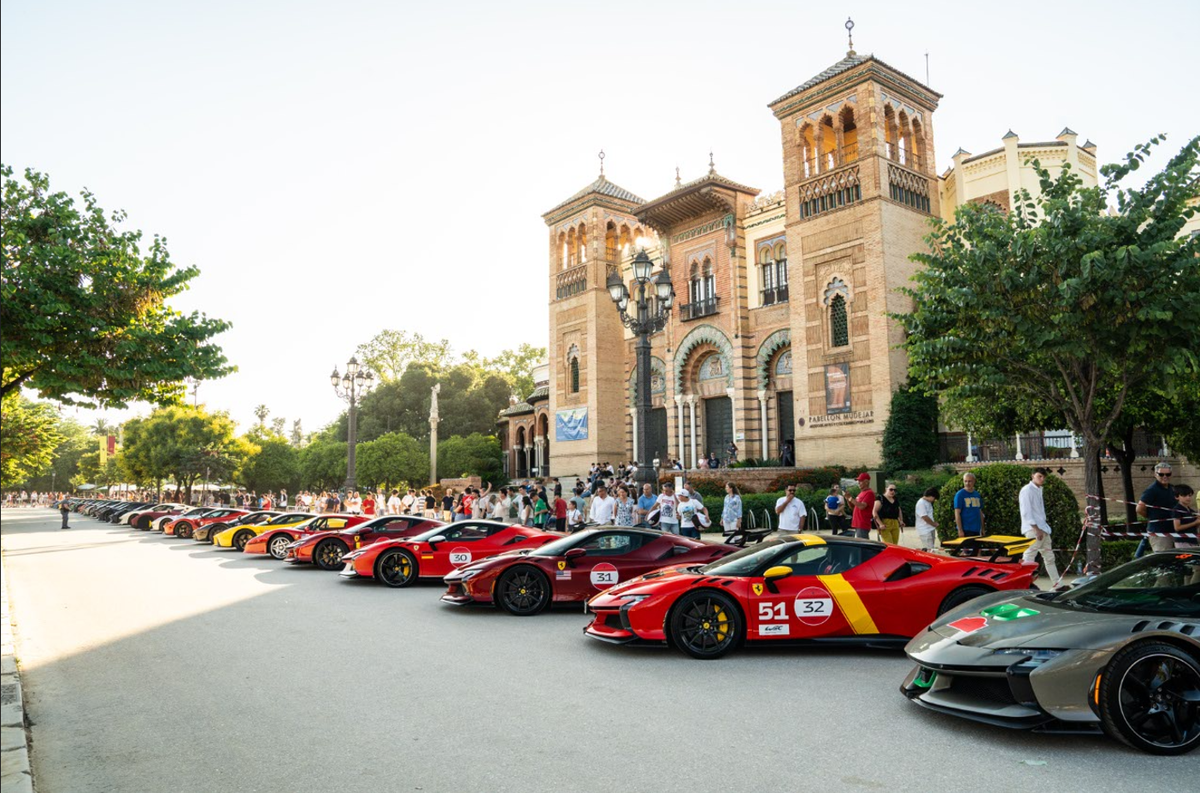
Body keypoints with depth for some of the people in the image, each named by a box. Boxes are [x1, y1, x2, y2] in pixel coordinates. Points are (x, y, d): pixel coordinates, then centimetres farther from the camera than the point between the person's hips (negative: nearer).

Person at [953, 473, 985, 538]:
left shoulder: (978, 495, 11)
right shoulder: (959, 495, -7)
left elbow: (980, 512, 17)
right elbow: (957, 513, -11)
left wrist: (982, 529, 13)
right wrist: (960, 530, -16)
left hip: (977, 530, 6)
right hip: (965, 530, -6)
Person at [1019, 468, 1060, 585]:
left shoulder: (1038, 490, 18)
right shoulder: (1027, 490, -9)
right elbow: (1026, 512, -16)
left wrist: (1044, 524, 12)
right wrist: (1036, 529, -20)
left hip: (1042, 528, 10)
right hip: (1032, 530, -9)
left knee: (1049, 556, 14)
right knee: (1029, 558, -10)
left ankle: (1056, 584, 21)